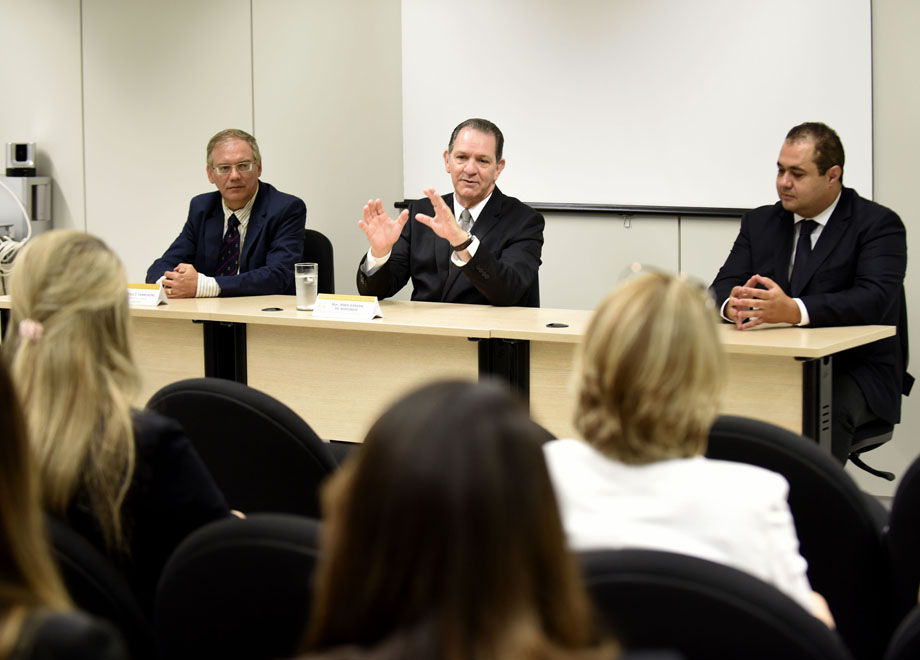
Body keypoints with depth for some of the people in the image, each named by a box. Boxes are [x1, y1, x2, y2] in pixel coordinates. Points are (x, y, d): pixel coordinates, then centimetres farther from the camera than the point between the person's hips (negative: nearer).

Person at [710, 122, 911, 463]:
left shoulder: (877, 224, -3)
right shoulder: (760, 223, 14)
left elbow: (874, 300, -19)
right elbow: (723, 286, 4)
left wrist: (795, 310, -34)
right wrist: (733, 305, -23)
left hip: (854, 372, -4)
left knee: (828, 409, -37)